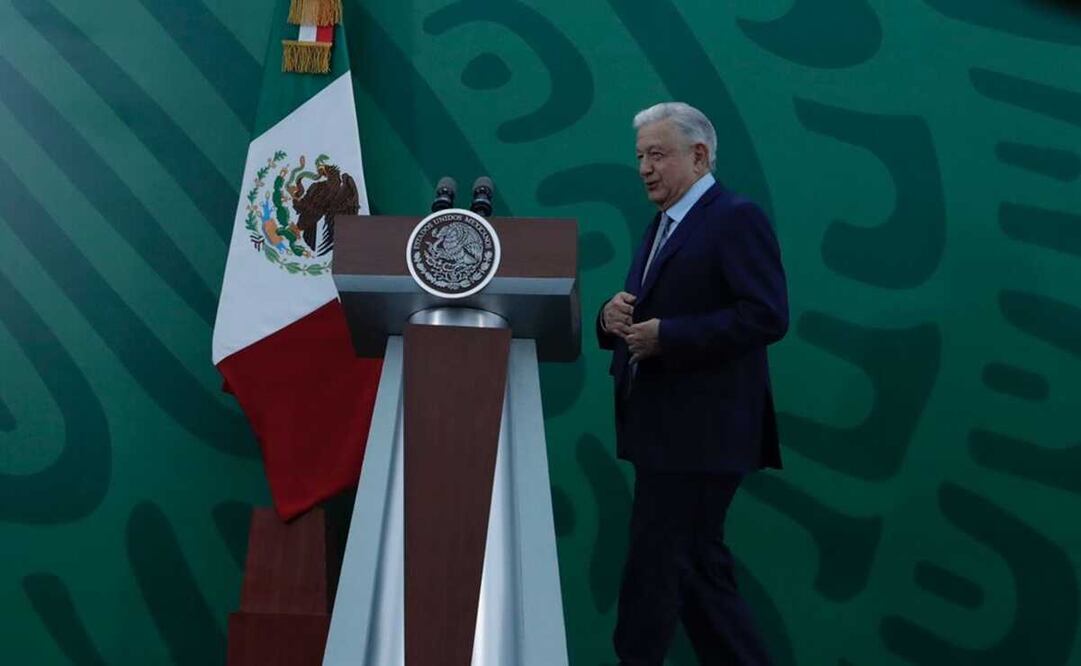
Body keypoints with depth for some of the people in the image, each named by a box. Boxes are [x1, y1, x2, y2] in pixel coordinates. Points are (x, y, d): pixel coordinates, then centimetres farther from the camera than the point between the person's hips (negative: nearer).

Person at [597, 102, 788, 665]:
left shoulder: (736, 218, -10)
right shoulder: (662, 225, 17)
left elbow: (767, 316, -20)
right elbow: (643, 315, 20)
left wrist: (664, 335, -22)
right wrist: (614, 318, -4)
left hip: (700, 433, -9)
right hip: (665, 428, 9)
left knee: (653, 566, -4)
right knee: (698, 567, 15)